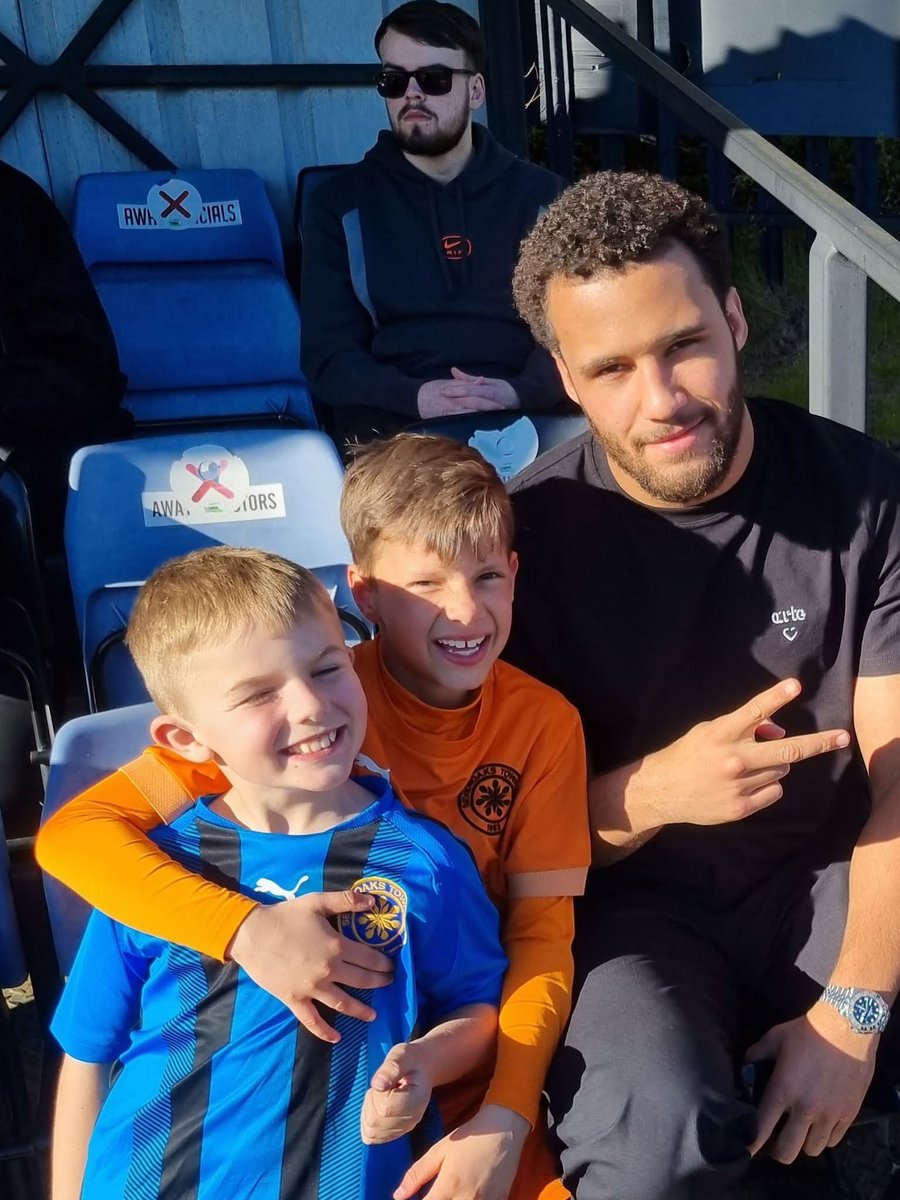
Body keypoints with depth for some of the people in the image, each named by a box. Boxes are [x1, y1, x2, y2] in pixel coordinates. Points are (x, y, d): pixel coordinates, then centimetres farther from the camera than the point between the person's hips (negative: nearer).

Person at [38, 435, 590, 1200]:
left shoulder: (544, 723, -8)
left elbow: (543, 932, -7)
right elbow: (73, 833, -19)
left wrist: (504, 1121, -19)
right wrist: (247, 930, -32)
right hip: (299, 1059, -1)